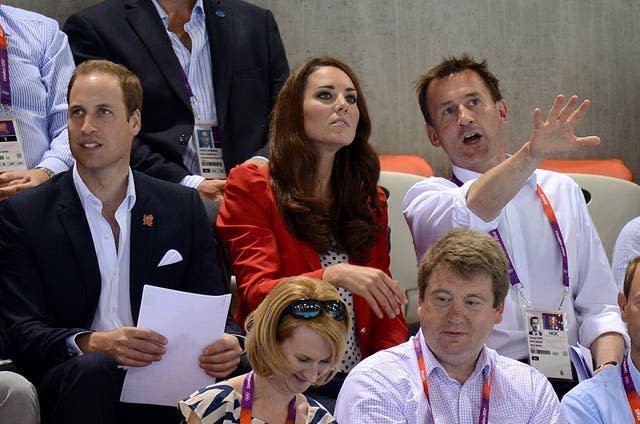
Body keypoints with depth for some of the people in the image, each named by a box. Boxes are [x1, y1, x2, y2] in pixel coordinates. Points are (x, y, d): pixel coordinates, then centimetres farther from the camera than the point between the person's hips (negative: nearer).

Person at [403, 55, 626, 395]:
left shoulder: (560, 190, 19)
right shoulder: (425, 198, 8)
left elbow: (599, 306, 16)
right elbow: (471, 212, -18)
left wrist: (609, 370, -2)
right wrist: (531, 154, -31)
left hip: (567, 376, 3)